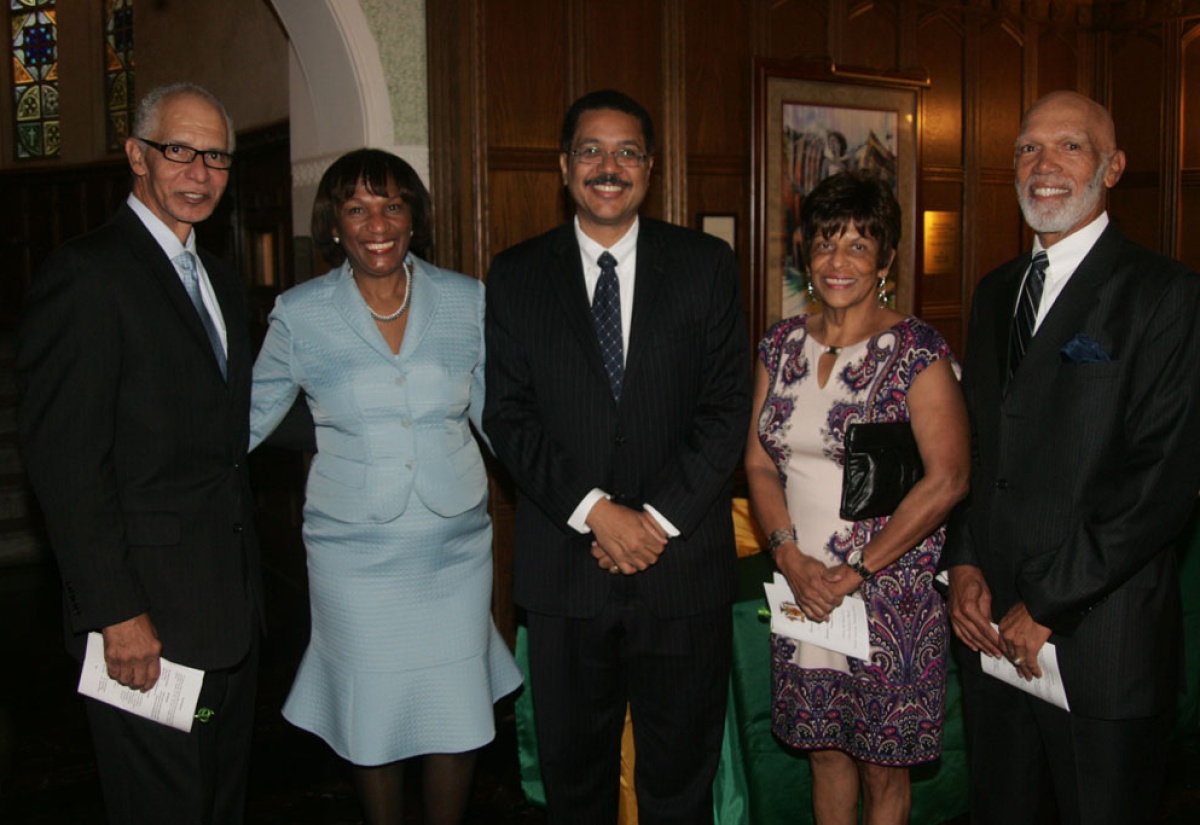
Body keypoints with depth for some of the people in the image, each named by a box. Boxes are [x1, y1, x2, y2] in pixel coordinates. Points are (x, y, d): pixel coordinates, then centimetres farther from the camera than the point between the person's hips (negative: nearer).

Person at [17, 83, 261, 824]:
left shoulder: (224, 283, 15)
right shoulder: (87, 273, -12)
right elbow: (65, 459, -17)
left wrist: (247, 583, 12)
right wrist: (116, 613, -19)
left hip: (232, 611, 8)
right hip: (148, 618, -8)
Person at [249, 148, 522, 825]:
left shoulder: (467, 301, -1)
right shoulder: (300, 315, -4)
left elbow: (495, 414, 7)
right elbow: (247, 420, 6)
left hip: (457, 546, 1)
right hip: (356, 554, -1)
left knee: (459, 716, 8)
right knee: (373, 719, 10)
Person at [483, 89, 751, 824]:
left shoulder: (707, 266, 3)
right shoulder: (516, 275, 4)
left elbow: (728, 407, -2)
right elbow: (509, 417, -2)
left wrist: (658, 517, -11)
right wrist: (595, 511, -13)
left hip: (683, 564, 0)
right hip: (564, 568, 1)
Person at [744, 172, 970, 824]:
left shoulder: (917, 350, -10)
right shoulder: (781, 344, 6)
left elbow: (946, 480, -15)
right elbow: (759, 463, 7)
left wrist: (856, 572, -16)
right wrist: (790, 555, -9)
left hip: (889, 593, -4)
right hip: (802, 587, 4)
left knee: (882, 768, 9)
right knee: (825, 750, 16)